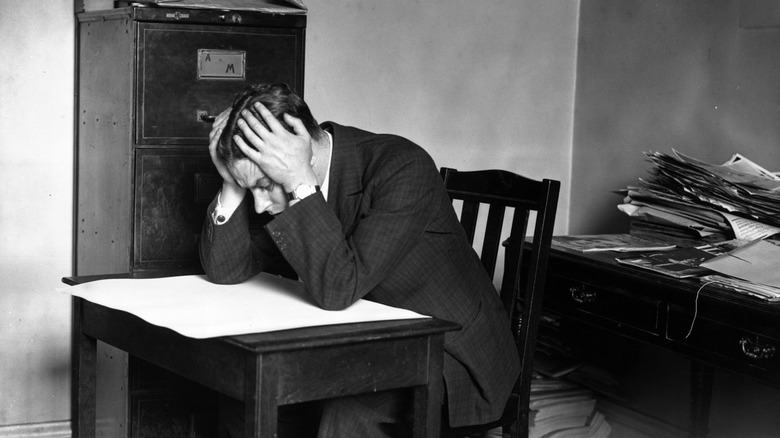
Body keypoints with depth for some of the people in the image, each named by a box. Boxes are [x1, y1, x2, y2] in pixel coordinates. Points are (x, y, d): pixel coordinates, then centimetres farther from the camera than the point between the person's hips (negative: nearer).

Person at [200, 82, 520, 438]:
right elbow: (226, 271, -2)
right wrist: (233, 186, -16)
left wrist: (300, 184, -36)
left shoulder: (401, 168, -28)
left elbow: (338, 290, -34)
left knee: (347, 409, -30)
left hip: (448, 347, -7)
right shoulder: (284, 181, -6)